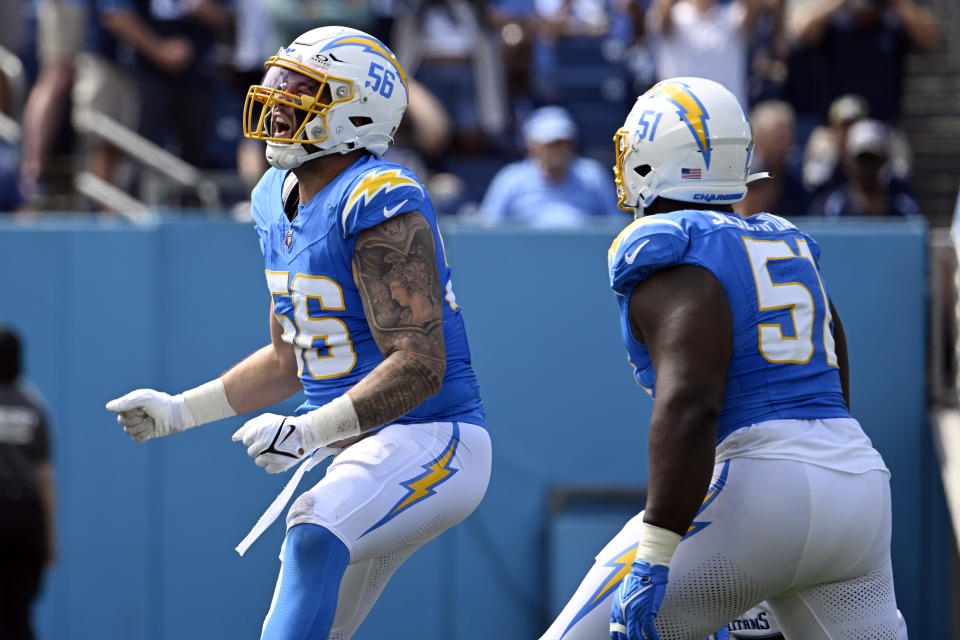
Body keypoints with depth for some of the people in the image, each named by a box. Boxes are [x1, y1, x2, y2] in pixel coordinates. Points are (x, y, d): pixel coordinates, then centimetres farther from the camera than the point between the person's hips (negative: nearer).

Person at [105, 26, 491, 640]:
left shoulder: (379, 204, -18)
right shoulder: (278, 202, 11)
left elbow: (420, 365, -25)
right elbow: (290, 359, 22)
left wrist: (309, 431, -32)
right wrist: (182, 410, 14)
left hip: (434, 444, -10)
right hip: (365, 452, 10)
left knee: (315, 535, -34)